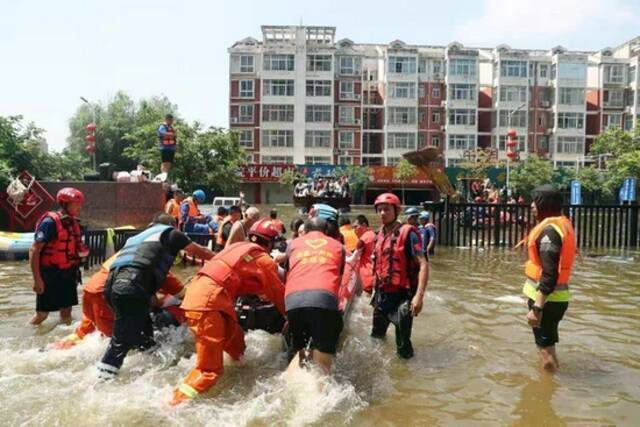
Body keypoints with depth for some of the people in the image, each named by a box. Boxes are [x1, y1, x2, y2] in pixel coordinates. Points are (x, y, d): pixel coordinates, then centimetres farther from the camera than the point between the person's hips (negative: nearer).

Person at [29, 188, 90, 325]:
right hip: (50, 274, -7)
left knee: (66, 313, 13)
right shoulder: (50, 222, -17)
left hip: (68, 274, 7)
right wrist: (37, 279, -22)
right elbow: (34, 251, -19)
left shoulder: (73, 222, 6)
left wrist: (82, 251, 2)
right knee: (42, 313, 1)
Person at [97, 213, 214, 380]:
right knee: (122, 341, -6)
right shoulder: (170, 233, 16)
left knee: (141, 328, 22)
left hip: (114, 283, 8)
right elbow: (200, 252, 25)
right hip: (132, 287, -8)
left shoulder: (139, 236, 34)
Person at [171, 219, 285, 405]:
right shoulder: (265, 261, 5)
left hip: (199, 292, 9)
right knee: (210, 369, -6)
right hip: (208, 301, -9)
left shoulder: (239, 246, 25)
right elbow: (279, 295, 14)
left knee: (237, 350, 18)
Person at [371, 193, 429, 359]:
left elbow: (423, 265, -21)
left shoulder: (407, 233, -15)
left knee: (403, 347, -1)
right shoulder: (380, 235, 7)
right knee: (376, 337, 24)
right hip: (381, 295, 7)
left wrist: (419, 295, -29)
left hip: (401, 296, -7)